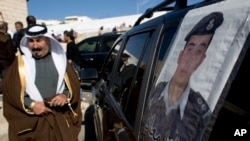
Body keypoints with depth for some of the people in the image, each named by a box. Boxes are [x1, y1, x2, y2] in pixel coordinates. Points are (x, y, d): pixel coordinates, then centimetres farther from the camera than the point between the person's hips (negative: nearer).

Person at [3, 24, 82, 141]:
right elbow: (10, 89, 0)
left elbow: (74, 85, 7)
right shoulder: (20, 63, 4)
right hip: (31, 121, -1)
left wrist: (66, 96, -13)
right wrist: (31, 104, -13)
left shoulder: (60, 60, 7)